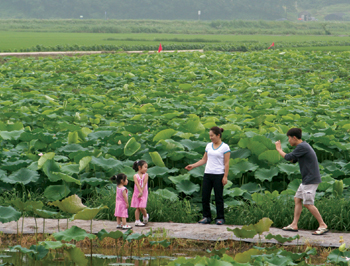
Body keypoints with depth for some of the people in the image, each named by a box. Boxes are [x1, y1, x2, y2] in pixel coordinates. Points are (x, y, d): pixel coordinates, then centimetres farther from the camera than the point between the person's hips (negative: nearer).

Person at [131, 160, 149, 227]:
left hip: (144, 193, 0)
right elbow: (137, 184, -15)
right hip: (137, 193, 0)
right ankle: (137, 221, 7)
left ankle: (146, 216, 20)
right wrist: (140, 191, -29)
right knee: (137, 208, 2)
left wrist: (141, 192, -20)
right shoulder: (135, 176, -3)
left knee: (142, 207, -8)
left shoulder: (146, 175, -1)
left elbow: (144, 183, -11)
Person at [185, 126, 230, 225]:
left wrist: (225, 176, -14)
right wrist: (192, 166, 5)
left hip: (218, 175, -6)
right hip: (207, 174, 6)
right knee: (205, 197, 4)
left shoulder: (225, 147, -7)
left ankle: (220, 218, 10)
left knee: (218, 197, 0)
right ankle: (207, 217, 15)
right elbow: (204, 160, 15)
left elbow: (226, 163, -8)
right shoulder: (209, 146, 10)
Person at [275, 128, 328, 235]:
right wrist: (281, 150, 9)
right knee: (297, 199, 10)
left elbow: (288, 157, -15)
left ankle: (322, 225, -7)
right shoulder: (303, 146, 15)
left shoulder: (302, 147, -16)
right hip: (306, 180, 10)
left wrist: (278, 149, 0)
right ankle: (294, 225, 11)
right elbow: (293, 160, 20)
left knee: (308, 203, -10)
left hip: (311, 180, -10)